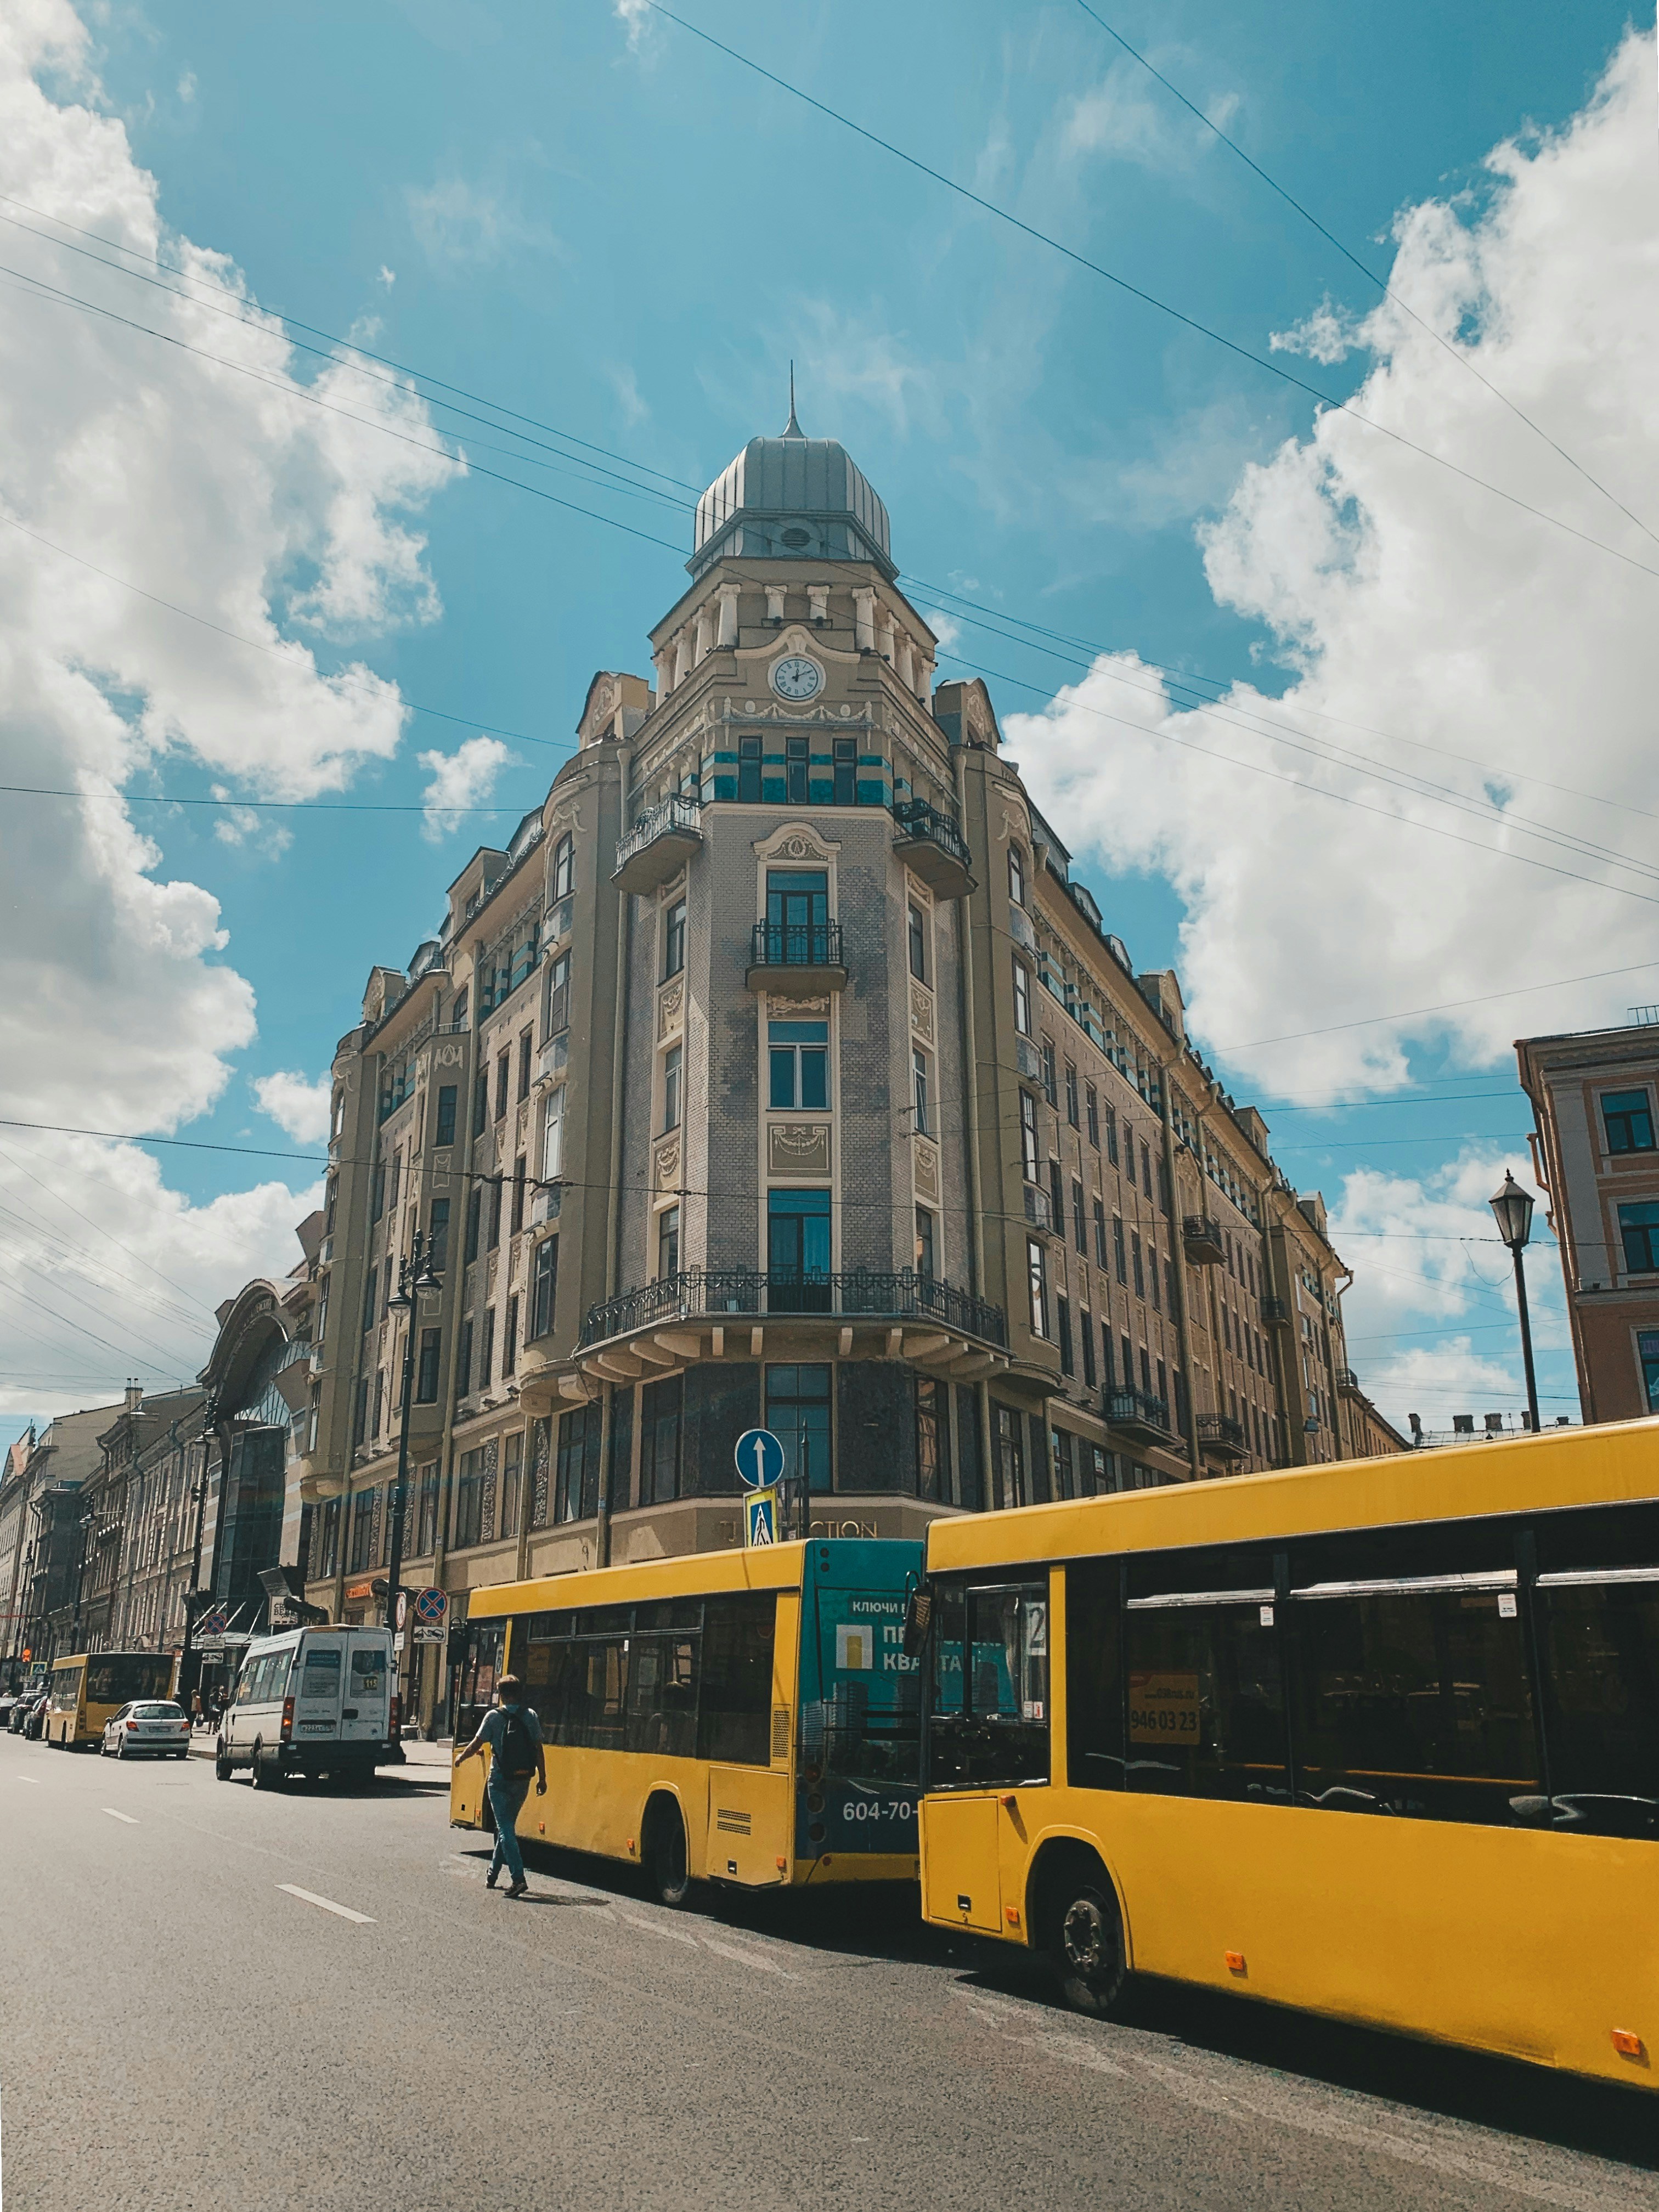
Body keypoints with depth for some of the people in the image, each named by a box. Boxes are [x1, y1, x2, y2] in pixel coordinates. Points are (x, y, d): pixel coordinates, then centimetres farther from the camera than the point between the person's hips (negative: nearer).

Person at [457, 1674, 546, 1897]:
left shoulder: (494, 1717, -8)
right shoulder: (531, 1716, 0)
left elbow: (476, 1746, -3)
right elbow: (538, 1749, 0)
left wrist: (461, 1757, 17)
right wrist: (542, 1778, 7)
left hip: (500, 1781, -4)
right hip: (523, 1781, 4)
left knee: (505, 1829, -4)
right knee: (507, 1826, 20)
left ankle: (518, 1878, -15)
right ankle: (493, 1872, 31)